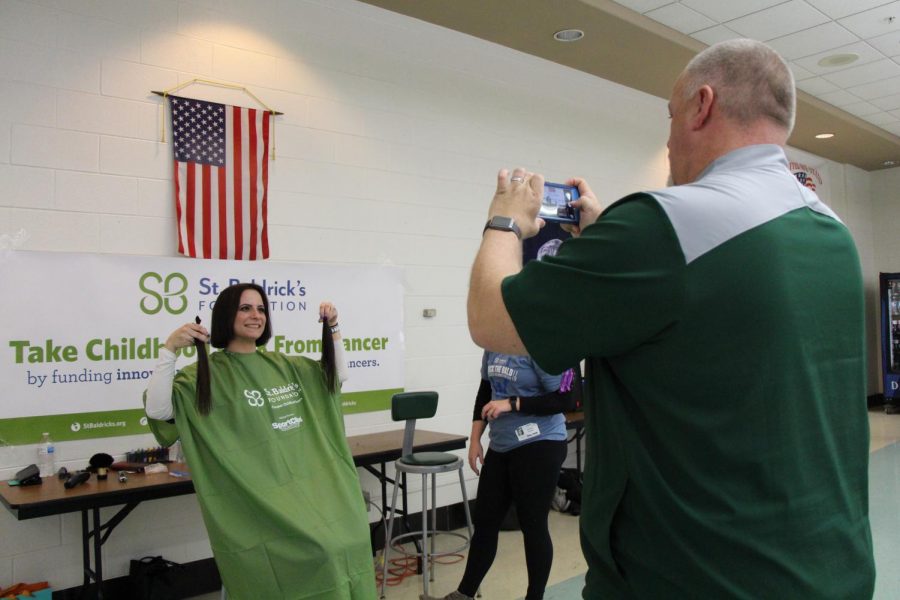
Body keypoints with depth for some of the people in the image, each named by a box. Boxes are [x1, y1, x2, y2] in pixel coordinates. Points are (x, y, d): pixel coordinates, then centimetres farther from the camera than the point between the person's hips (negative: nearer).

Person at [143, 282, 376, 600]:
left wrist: (333, 328, 14)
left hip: (307, 486, 6)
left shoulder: (283, 365, 14)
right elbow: (157, 409, -17)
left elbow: (337, 375, 24)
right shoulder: (208, 373, -3)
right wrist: (169, 349, -24)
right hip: (256, 500, -5)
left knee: (346, 541, -14)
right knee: (319, 554, -20)